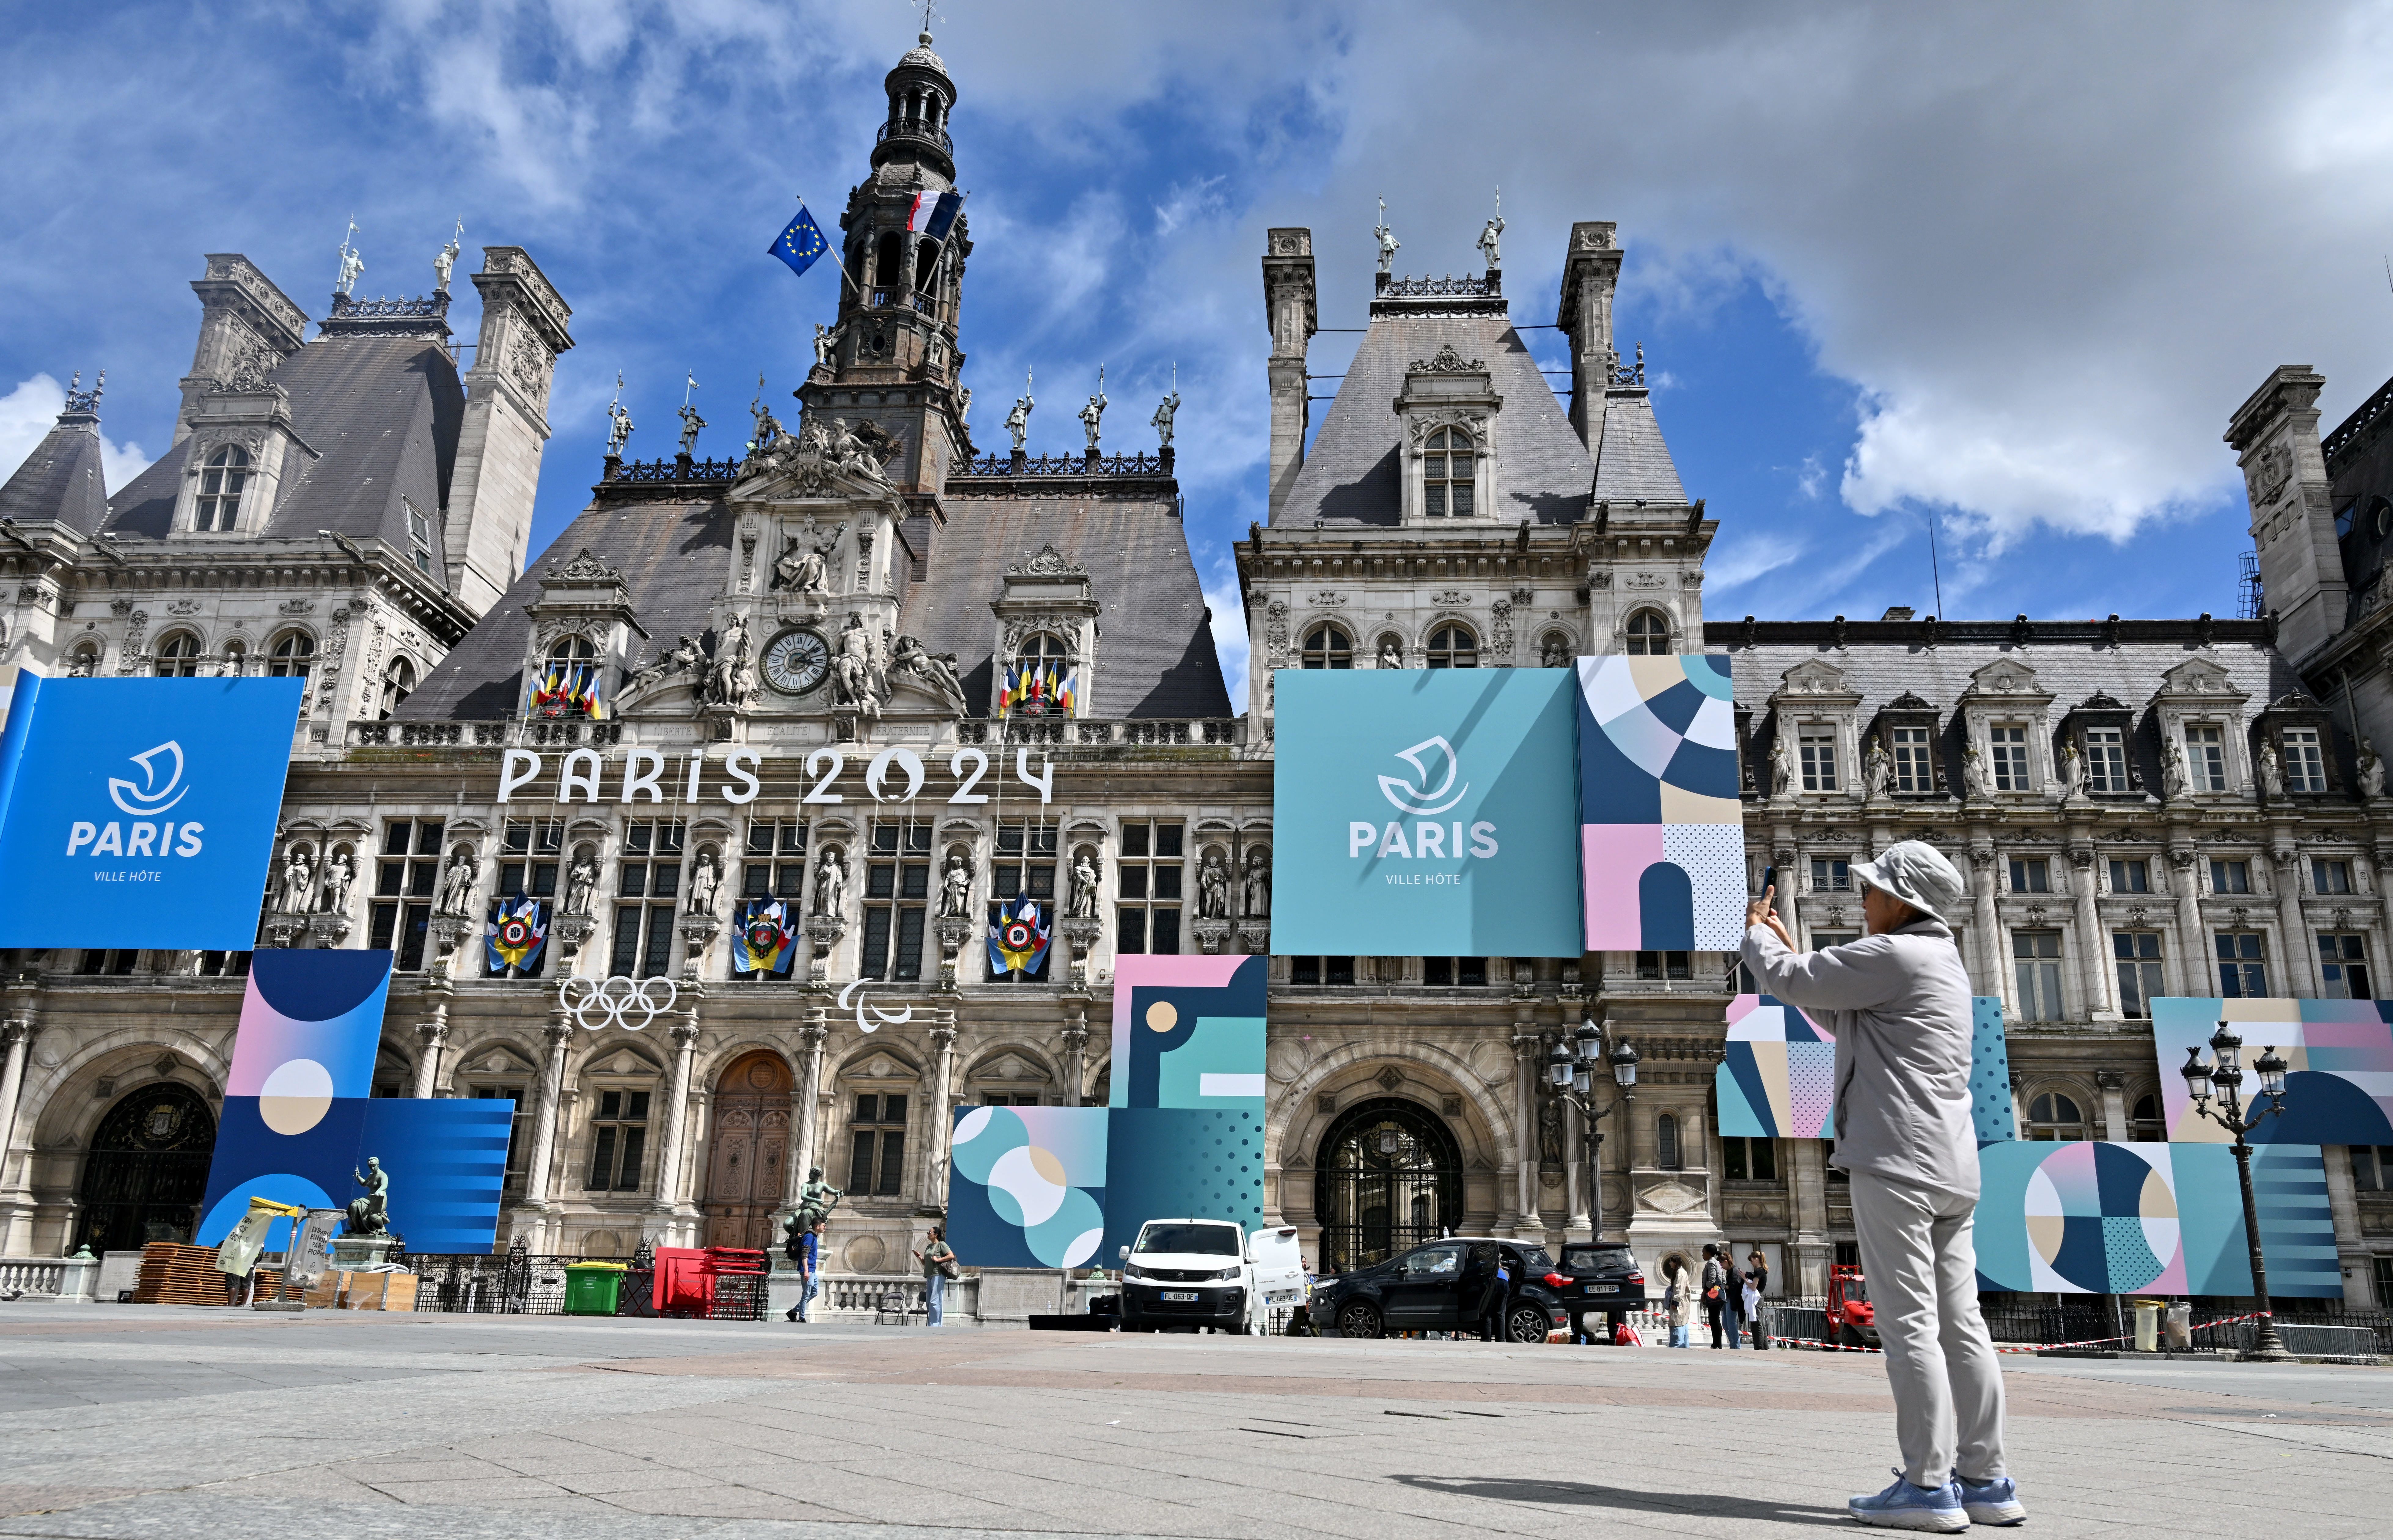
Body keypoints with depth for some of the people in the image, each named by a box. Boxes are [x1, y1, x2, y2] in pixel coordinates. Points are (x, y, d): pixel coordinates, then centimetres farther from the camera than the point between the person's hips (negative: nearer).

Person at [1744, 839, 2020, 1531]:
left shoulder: (1893, 955, -10)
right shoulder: (1944, 961, 20)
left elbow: (1791, 981, -6)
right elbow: (1839, 1015, 29)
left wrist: (1757, 933, 14)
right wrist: (1787, 943, 32)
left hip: (1898, 1161, -10)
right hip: (1952, 1166, 10)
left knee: (1909, 1323, -7)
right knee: (1959, 1321, 9)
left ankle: (1928, 1486, -5)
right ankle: (1986, 1480, 12)